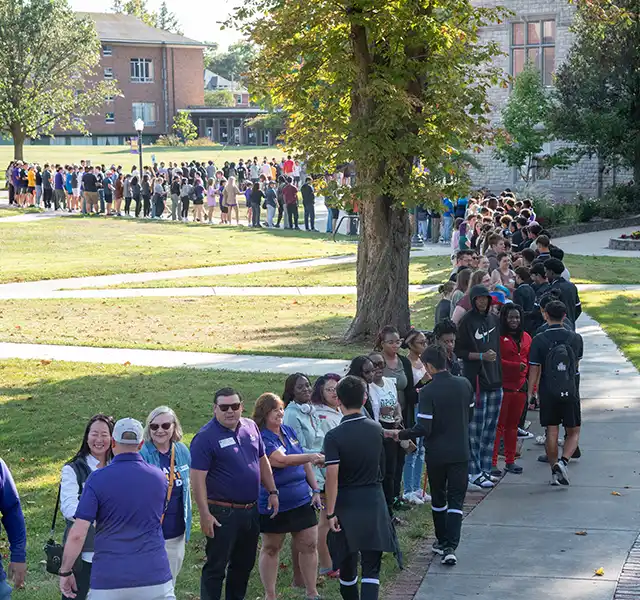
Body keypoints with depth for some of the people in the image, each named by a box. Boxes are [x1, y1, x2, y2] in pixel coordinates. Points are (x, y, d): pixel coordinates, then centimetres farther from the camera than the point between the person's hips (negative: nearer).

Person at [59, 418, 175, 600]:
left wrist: (65, 572, 1)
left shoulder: (97, 479, -6)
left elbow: (77, 534, -10)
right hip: (154, 577, 2)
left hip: (108, 581, -2)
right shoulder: (159, 478, 5)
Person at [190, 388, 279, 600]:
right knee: (216, 567, -1)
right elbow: (198, 478, -16)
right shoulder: (206, 437, -14)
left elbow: (262, 461, 18)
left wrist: (272, 492, 13)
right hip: (222, 513, -7)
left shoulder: (251, 427, 7)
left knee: (244, 564, 18)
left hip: (250, 510, 7)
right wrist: (205, 514, -20)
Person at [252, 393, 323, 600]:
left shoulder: (289, 431, 7)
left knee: (309, 545, 6)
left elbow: (304, 463, 14)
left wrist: (315, 489, 9)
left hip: (301, 501, 6)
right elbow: (282, 460, -29)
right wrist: (313, 456, -34)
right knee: (271, 548, 9)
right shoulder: (261, 438, -15)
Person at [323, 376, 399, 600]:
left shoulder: (334, 436, -13)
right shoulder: (376, 429, 1)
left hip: (346, 505, -2)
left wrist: (330, 512, -14)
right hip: (374, 502, 2)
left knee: (347, 563, 15)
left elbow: (332, 476, -19)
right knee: (371, 567, -1)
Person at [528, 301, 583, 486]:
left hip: (548, 393, 0)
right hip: (570, 391, 0)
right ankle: (563, 461, -12)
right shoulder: (575, 338, -2)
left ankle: (554, 471, 10)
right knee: (574, 432, 10)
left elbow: (534, 369, -7)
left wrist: (530, 393, 3)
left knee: (552, 432, 8)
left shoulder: (539, 340, -8)